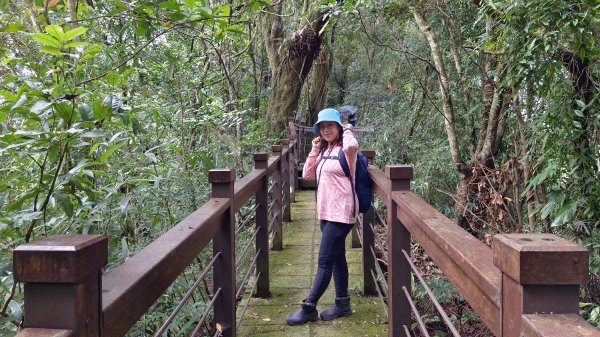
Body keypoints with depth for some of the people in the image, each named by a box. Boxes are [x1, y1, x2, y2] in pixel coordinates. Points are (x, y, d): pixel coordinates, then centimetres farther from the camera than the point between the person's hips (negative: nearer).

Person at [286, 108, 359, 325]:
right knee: (337, 258, 14)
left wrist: (347, 129, -16)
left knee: (325, 261, -5)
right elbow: (307, 175, 9)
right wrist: (315, 149, 2)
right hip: (326, 211, 9)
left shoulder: (345, 149, -11)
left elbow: (352, 145, -36)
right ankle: (343, 304, 24)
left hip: (341, 212, -9)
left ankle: (309, 308, 0)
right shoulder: (324, 150, 12)